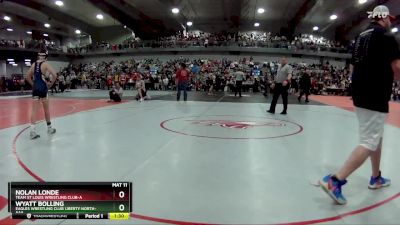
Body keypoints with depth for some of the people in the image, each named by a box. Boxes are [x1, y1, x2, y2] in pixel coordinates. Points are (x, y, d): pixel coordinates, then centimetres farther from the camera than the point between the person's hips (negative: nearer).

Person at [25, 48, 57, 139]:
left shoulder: (34, 64, 9)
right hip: (43, 88, -4)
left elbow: (28, 77, 14)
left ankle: (33, 131, -5)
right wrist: (51, 84, -6)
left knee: (34, 110, 1)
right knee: (46, 109, 10)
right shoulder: (45, 64, -6)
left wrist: (34, 84, 18)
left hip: (35, 88, 4)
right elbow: (54, 75, -18)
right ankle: (49, 128, 24)